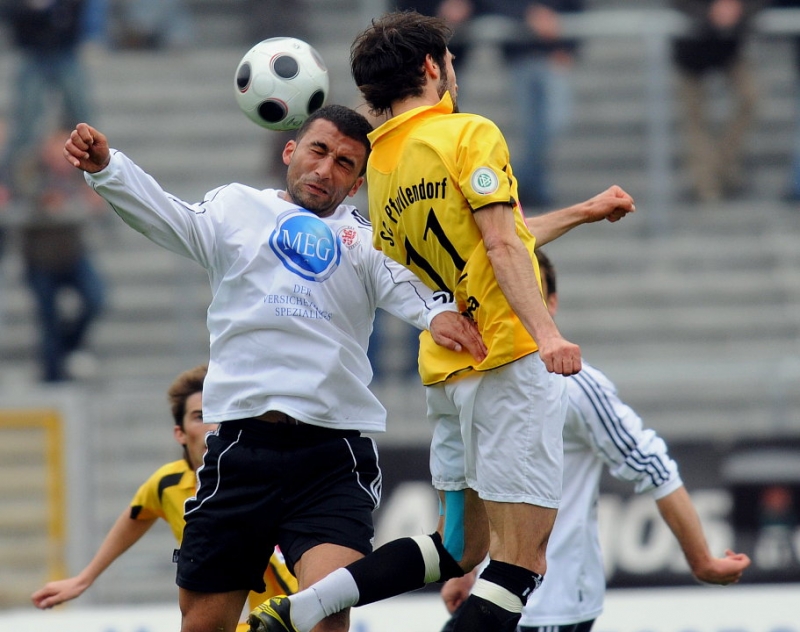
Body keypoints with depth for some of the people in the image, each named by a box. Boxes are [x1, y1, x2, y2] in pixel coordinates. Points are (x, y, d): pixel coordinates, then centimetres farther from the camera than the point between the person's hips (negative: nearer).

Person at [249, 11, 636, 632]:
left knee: (461, 545, 17)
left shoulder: (380, 163, 16)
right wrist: (547, 334, -26)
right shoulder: (469, 133, -7)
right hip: (510, 361, -8)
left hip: (446, 369, 8)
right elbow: (502, 247, -18)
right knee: (522, 558, -8)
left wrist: (582, 212, 34)